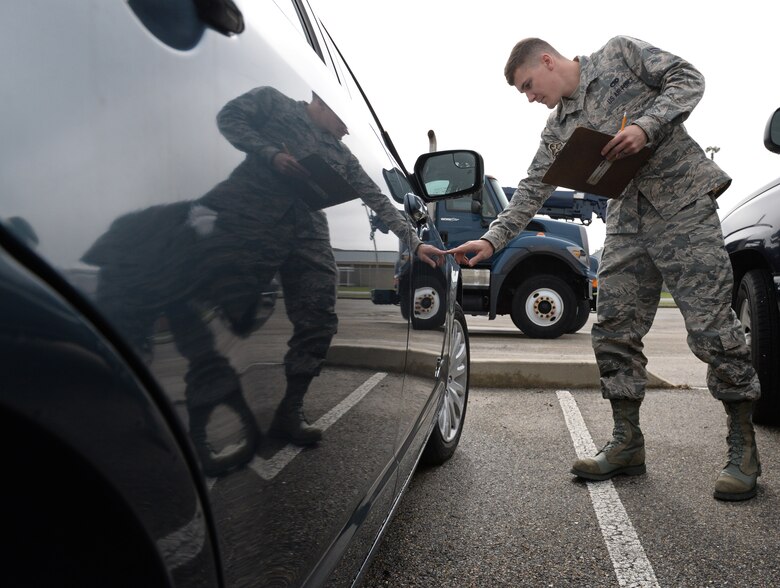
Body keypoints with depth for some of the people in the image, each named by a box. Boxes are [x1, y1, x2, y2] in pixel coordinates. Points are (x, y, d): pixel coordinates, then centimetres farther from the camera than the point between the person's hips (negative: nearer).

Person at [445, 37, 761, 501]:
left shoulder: (619, 53, 7)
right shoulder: (558, 128, 17)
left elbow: (687, 78, 2)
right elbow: (533, 190, 12)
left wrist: (646, 126, -16)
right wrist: (493, 239, 1)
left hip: (684, 203, -5)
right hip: (627, 223, 6)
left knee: (711, 327, -8)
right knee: (614, 333, -1)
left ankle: (744, 448, 6)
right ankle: (627, 444, 9)